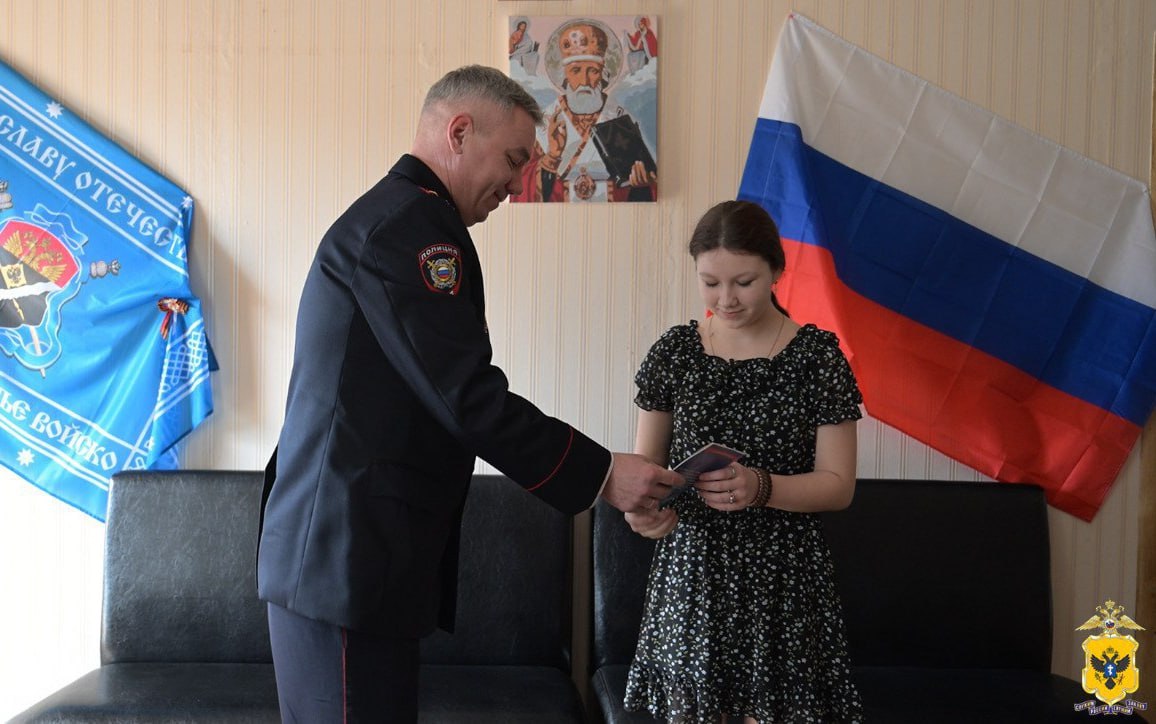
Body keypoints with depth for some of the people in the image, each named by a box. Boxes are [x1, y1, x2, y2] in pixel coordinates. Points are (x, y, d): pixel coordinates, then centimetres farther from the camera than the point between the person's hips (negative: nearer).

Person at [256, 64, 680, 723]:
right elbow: (469, 398, -19)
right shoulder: (414, 222, -13)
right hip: (349, 561, -10)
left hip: (332, 551, 10)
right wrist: (601, 474, -11)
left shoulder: (386, 215, 21)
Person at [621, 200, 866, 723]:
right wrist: (645, 505, -15)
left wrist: (760, 487, -24)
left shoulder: (817, 356, -5)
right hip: (690, 572, 2)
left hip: (781, 577, -2)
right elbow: (646, 461, 7)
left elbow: (838, 486, -6)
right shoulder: (673, 351, 3)